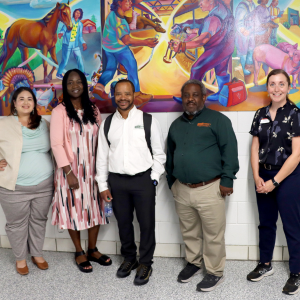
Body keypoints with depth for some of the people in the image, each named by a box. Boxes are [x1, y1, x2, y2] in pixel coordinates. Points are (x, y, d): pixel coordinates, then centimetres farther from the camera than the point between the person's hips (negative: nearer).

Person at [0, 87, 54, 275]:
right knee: (17, 224, 10)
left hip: (44, 185, 3)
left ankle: (37, 254, 35)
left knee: (39, 221, 15)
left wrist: (56, 175, 7)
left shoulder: (44, 125, 6)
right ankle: (20, 258, 31)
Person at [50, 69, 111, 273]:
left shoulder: (93, 110, 5)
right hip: (71, 170, -4)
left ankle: (93, 250, 29)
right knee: (74, 210, 7)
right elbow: (56, 144, -13)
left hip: (92, 170, 4)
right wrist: (68, 172, -17)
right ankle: (79, 252, 26)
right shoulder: (60, 111, -8)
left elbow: (99, 140, 7)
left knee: (96, 209, 10)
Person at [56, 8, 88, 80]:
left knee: (79, 58, 9)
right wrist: (61, 33, -29)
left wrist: (83, 43, 5)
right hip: (67, 44, -5)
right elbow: (63, 29, -8)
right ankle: (59, 74, 7)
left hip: (75, 44, 5)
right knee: (65, 60, -6)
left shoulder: (80, 24, 12)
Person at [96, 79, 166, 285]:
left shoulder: (148, 121, -3)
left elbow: (159, 153, 0)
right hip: (117, 181, 3)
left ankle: (145, 263, 26)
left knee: (147, 223, 6)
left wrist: (154, 178, -6)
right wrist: (103, 185, 5)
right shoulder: (107, 124, 6)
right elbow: (102, 156, 7)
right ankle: (129, 258, 37)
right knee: (123, 222, 16)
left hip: (143, 179, -3)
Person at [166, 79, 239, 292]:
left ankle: (215, 272, 22)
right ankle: (193, 262, 39)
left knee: (213, 235, 5)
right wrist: (171, 181, 19)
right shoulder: (176, 124, 14)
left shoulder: (218, 120, -4)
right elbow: (170, 154, 21)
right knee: (189, 232, 19)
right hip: (182, 190, 6)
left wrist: (227, 179, -14)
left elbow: (229, 150, -9)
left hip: (209, 189, -5)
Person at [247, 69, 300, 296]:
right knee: (266, 223, 16)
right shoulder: (261, 114, 5)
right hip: (264, 176, 5)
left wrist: (274, 182, -14)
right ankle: (266, 264, 34)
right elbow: (255, 148, 6)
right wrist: (257, 177, -5)